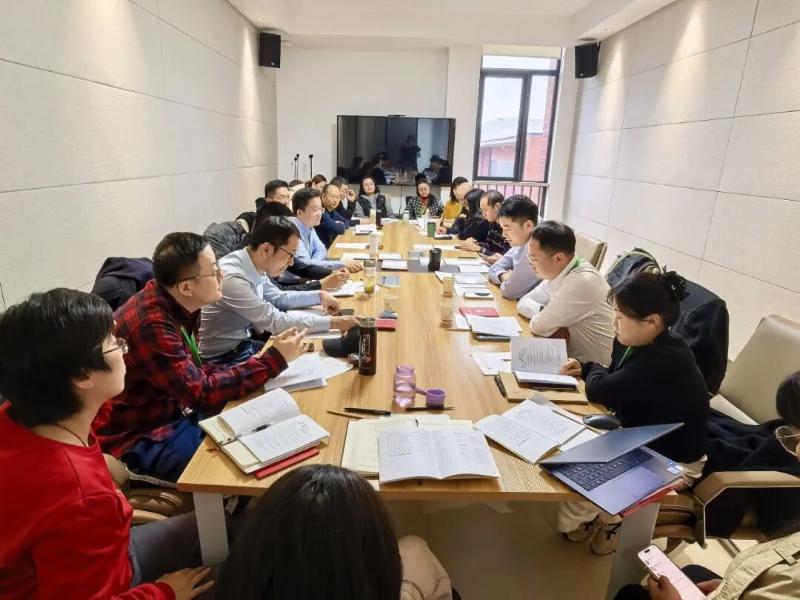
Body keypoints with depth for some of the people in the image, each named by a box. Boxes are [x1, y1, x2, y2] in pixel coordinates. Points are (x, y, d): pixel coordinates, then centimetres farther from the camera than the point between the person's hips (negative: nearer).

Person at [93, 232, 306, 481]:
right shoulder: (151, 325, -29)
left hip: (171, 412, 8)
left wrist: (254, 365, -11)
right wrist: (273, 360, -22)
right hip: (140, 439, -8)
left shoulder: (177, 305, -3)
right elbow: (201, 393, -26)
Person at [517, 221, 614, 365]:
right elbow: (524, 302, 4)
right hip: (570, 356, 7)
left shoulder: (582, 282, -26)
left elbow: (539, 326, -22)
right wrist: (546, 313, -13)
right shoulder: (558, 272, -1)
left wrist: (542, 315, -2)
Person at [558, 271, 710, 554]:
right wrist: (585, 369, -11)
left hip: (673, 460, -8)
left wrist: (592, 369, -11)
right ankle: (602, 510, 24)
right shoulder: (638, 342, -9)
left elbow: (599, 390, -33)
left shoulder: (663, 362, -37)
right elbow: (616, 381, 8)